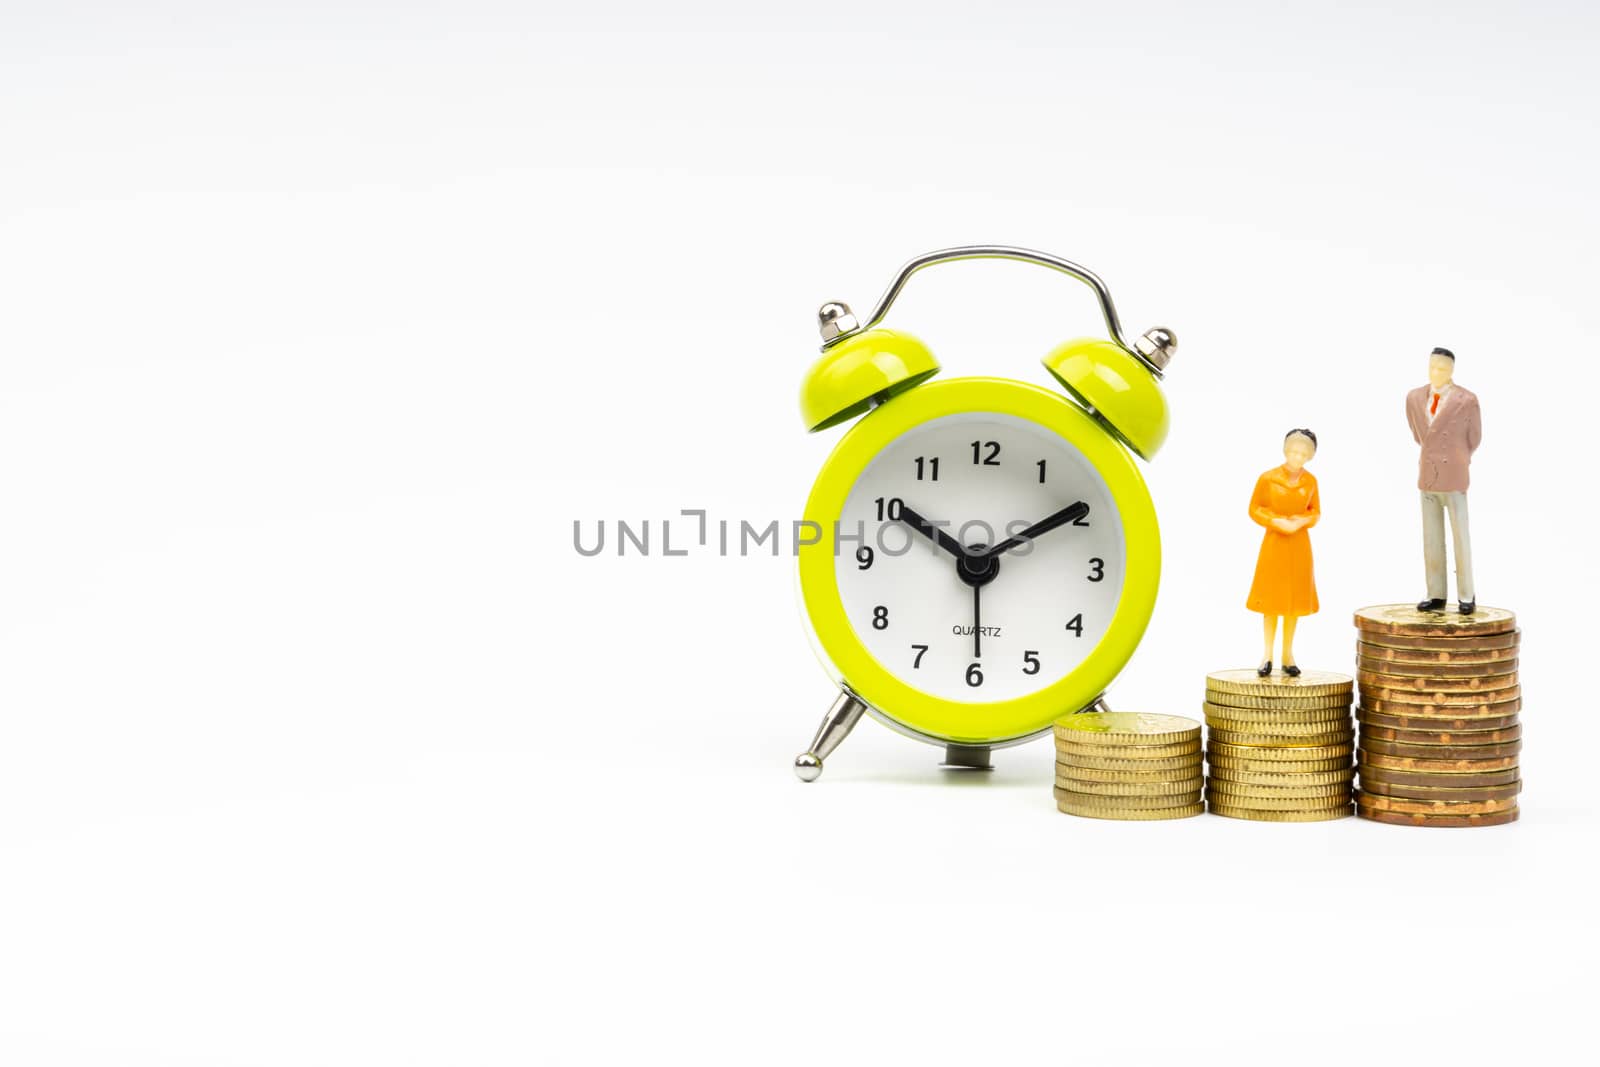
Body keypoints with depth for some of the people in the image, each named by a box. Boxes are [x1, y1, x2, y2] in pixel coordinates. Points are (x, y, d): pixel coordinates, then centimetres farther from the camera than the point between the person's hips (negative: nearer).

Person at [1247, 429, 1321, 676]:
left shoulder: (1310, 481, -4)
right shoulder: (1267, 479, -12)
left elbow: (1315, 511, 8)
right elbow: (1255, 509, -3)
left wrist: (1302, 521, -12)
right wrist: (1277, 522, -17)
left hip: (1299, 544, 3)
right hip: (1274, 542, -2)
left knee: (1294, 599, 7)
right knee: (1271, 599, 2)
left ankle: (1288, 655, 17)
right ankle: (1267, 656, 10)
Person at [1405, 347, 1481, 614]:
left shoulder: (1467, 401, -9)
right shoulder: (1414, 398, 5)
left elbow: (1474, 438, 5)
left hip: (1454, 478, -5)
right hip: (1427, 477, 5)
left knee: (1461, 538, -1)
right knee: (1431, 540, 7)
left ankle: (1467, 597, 6)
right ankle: (1436, 596, 12)